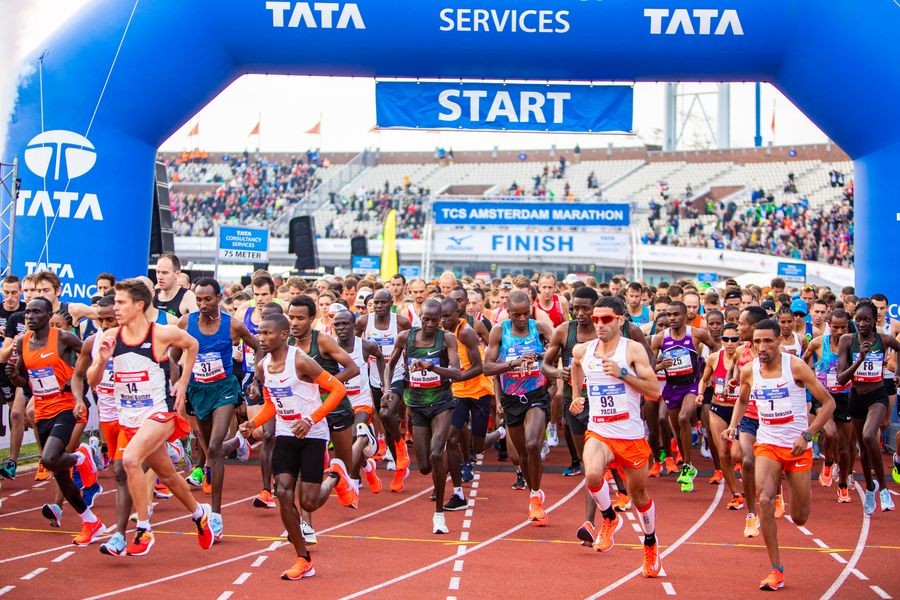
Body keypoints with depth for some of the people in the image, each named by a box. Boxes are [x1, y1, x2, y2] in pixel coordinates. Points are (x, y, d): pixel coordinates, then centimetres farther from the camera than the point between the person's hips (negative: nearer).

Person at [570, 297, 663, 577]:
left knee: (639, 495, 13)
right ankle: (609, 519, 0)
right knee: (592, 474, -30)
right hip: (598, 432, 2)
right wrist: (576, 398, 17)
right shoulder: (582, 351, 3)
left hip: (631, 435, -1)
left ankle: (650, 543, 41)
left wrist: (622, 373, -21)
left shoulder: (633, 349, -8)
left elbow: (654, 390, -12)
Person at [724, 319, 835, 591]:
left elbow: (828, 402, -10)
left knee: (799, 518, 6)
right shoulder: (748, 371, -3)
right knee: (765, 500, -23)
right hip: (767, 445, 2)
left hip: (798, 447, -2)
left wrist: (807, 435, -19)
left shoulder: (795, 366, -14)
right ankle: (776, 571, -14)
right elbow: (742, 400, 20)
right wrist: (733, 425, 1)